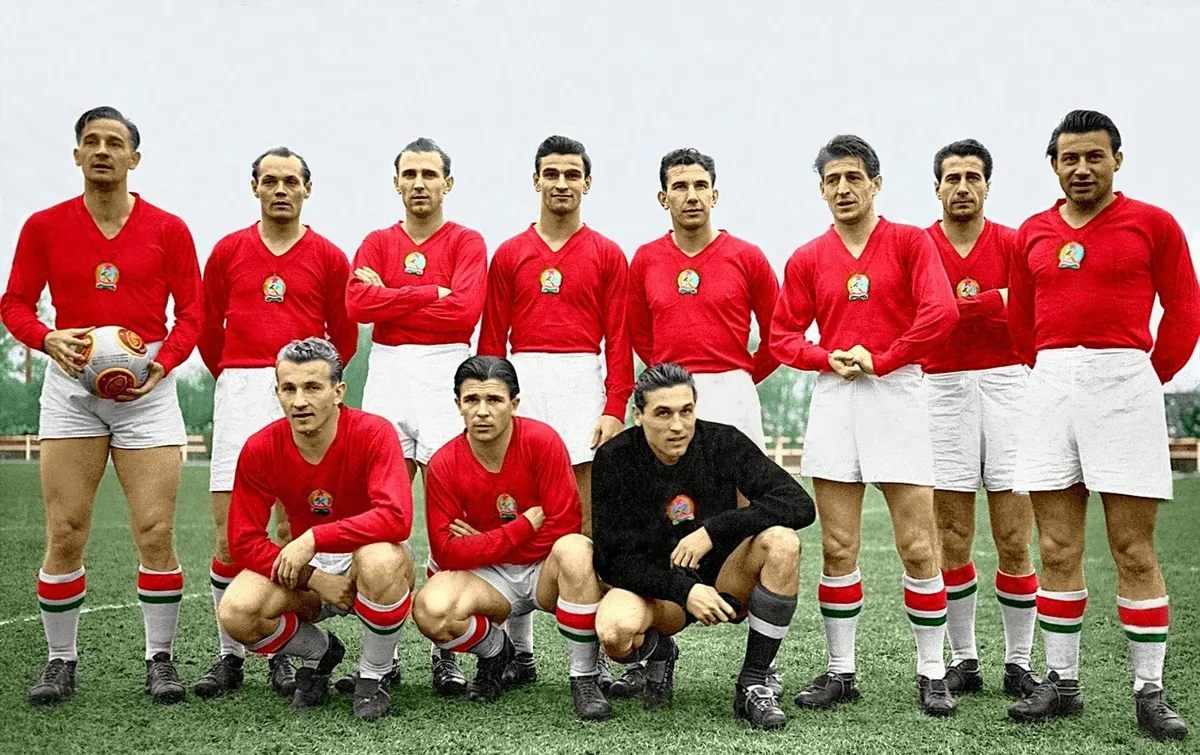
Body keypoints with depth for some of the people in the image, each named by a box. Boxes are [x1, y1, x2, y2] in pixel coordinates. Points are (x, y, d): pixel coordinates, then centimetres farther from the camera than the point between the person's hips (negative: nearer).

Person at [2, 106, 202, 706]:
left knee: (155, 532, -3)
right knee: (64, 533, 1)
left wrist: (162, 363, -12)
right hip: (71, 382, 1)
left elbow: (191, 311, 5)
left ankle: (160, 657, 11)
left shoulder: (168, 229, 4)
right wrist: (49, 340, -13)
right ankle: (61, 660, 16)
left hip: (147, 387, -1)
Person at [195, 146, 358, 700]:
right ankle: (229, 655, 7)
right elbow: (207, 328, 16)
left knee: (292, 528, 0)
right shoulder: (228, 251, 10)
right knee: (229, 530, -3)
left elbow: (345, 337, 12)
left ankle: (284, 654, 9)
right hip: (238, 390, 1)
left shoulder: (328, 256, 6)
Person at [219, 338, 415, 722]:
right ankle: (320, 651, 11)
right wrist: (315, 580, -21)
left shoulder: (373, 433, -20)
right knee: (235, 612, -24)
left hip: (367, 556, -3)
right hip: (306, 569, 3)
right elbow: (245, 542, -9)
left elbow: (396, 517, -33)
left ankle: (374, 676, -10)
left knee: (380, 559, -39)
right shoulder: (260, 449, -10)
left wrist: (314, 538, -36)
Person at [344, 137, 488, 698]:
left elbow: (466, 308, -10)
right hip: (386, 373, 3)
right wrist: (431, 293, -7)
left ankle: (446, 651, -1)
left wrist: (392, 301, -4)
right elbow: (358, 303, -2)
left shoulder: (466, 242, 7)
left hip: (446, 370, -3)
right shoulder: (377, 243, 16)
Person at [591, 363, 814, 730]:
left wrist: (714, 530, -25)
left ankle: (753, 685, -15)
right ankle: (658, 654, 6)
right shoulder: (615, 459, -12)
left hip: (724, 581, 2)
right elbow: (612, 559, -11)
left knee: (782, 541, -28)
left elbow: (799, 504, -17)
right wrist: (683, 590, -24)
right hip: (656, 589, -1)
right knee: (613, 630, -35)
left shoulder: (724, 442, -10)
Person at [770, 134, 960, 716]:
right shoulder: (807, 259, 11)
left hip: (897, 393, -2)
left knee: (918, 547, -2)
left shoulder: (910, 242, 3)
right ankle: (840, 671, 15)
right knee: (838, 548, 5)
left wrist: (879, 359, -10)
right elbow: (783, 336, 10)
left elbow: (941, 312, -10)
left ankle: (932, 674, 10)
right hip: (833, 400, 3)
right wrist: (830, 359, -7)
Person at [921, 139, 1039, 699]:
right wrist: (996, 301, -10)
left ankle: (1019, 663, 12)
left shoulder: (1014, 243, 6)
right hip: (942, 390, 0)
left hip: (1006, 385, 0)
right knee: (952, 541, 4)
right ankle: (963, 659, 16)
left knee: (1014, 540, 0)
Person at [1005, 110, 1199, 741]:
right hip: (1050, 386, 4)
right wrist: (1054, 372, 14)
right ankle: (1061, 682, 15)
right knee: (1057, 552, 6)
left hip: (1125, 383, -3)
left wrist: (1149, 379, 5)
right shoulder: (1032, 234, 12)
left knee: (1134, 552, -2)